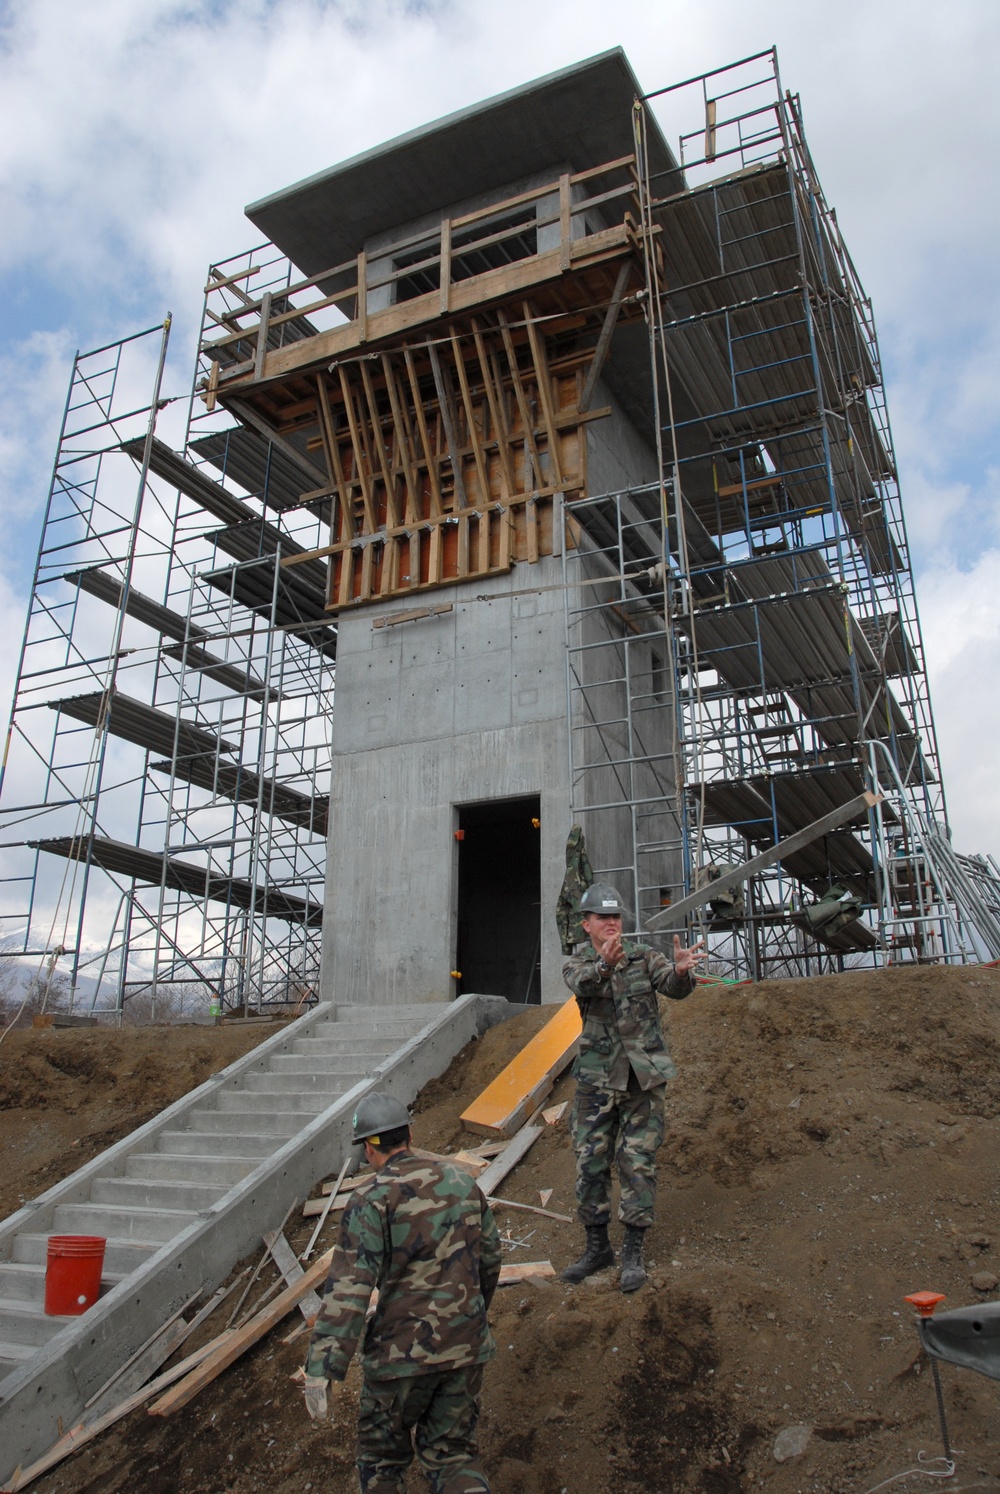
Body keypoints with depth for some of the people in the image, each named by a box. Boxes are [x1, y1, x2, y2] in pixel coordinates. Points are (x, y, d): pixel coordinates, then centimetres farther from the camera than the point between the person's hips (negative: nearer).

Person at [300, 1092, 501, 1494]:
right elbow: (489, 1259, 13)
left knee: (382, 1454, 19)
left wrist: (321, 1369, -23)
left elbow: (348, 1288, -22)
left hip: (402, 1354, -4)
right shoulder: (462, 1182, 3)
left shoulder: (372, 1200, -15)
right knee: (452, 1452, 17)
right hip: (466, 1347, 5)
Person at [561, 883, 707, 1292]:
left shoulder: (644, 956, 2)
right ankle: (597, 1247, 22)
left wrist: (682, 970, -40)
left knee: (639, 1164, 2)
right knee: (589, 1163, 5)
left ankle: (633, 1252, 14)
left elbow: (674, 988, -15)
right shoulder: (576, 965, 1)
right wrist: (605, 965, -46)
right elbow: (585, 984, -23)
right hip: (595, 1079, 1)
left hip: (644, 1077, -1)